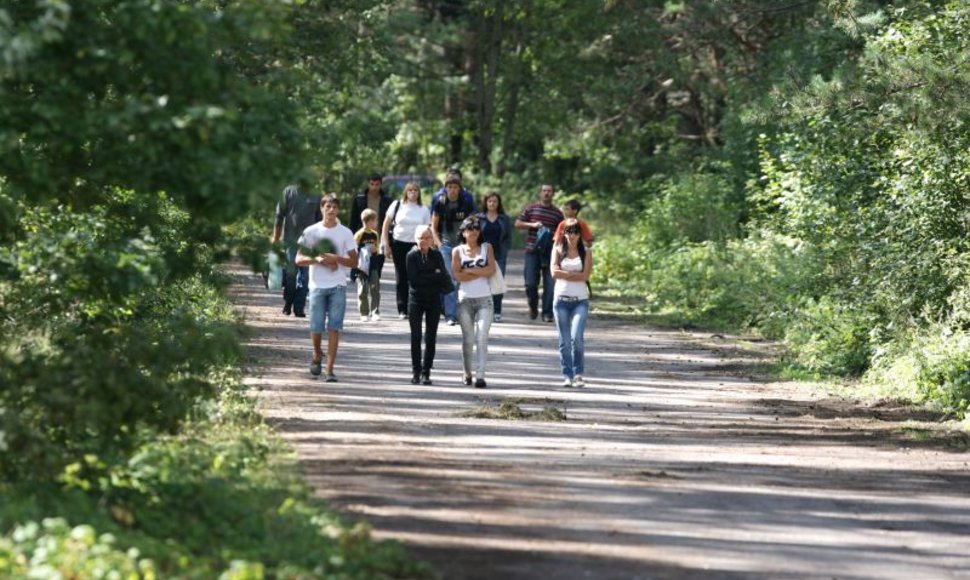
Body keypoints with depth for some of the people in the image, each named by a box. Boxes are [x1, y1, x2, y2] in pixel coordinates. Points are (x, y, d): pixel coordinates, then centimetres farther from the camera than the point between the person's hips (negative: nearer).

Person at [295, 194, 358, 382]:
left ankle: (330, 370, -5)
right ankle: (317, 356, 28)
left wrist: (336, 259, -13)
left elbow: (354, 262, 5)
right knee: (316, 328, -1)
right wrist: (317, 260, -15)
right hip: (318, 285, 0)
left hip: (338, 286, 0)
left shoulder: (345, 233, 5)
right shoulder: (311, 232, 4)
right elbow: (299, 259, 2)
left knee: (334, 328, -6)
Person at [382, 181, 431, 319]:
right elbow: (386, 225, 7)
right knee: (401, 277, 2)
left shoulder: (424, 210, 7)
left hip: (416, 246, 0)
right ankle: (402, 310, 7)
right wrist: (386, 245, 0)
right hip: (398, 244, 0)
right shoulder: (397, 205, 4)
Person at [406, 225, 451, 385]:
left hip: (433, 300, 2)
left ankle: (426, 372, 6)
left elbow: (446, 280, -4)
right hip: (416, 299, -2)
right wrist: (435, 277, -11)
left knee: (431, 337, 1)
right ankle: (416, 371, 5)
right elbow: (413, 280, -13)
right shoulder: (412, 256, -3)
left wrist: (425, 279, -15)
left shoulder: (436, 256, 3)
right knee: (416, 337, -2)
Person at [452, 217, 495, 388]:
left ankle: (480, 375, -17)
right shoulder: (458, 251, 5)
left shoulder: (487, 248, 7)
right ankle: (467, 373, 21)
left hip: (484, 299, -1)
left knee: (482, 337, -11)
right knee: (468, 338, 6)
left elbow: (491, 270, -6)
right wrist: (481, 272, -8)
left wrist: (470, 270, -8)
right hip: (465, 299, 1)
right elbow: (458, 275, -8)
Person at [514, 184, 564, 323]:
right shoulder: (531, 209, 7)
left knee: (550, 284, -5)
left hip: (549, 252, 0)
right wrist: (532, 225, -8)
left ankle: (547, 313, 1)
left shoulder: (557, 213, 8)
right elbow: (518, 223, 7)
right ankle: (533, 307, 23)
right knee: (530, 283, -3)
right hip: (532, 250, 0)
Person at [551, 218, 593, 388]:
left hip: (580, 300, -1)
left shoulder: (585, 252, 6)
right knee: (564, 340, 2)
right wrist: (575, 274, -7)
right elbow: (554, 272, -6)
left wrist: (565, 274, -7)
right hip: (561, 298, 1)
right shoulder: (558, 250, 8)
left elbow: (585, 276, -6)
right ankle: (567, 375, 8)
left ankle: (578, 374, -6)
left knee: (577, 337, -15)